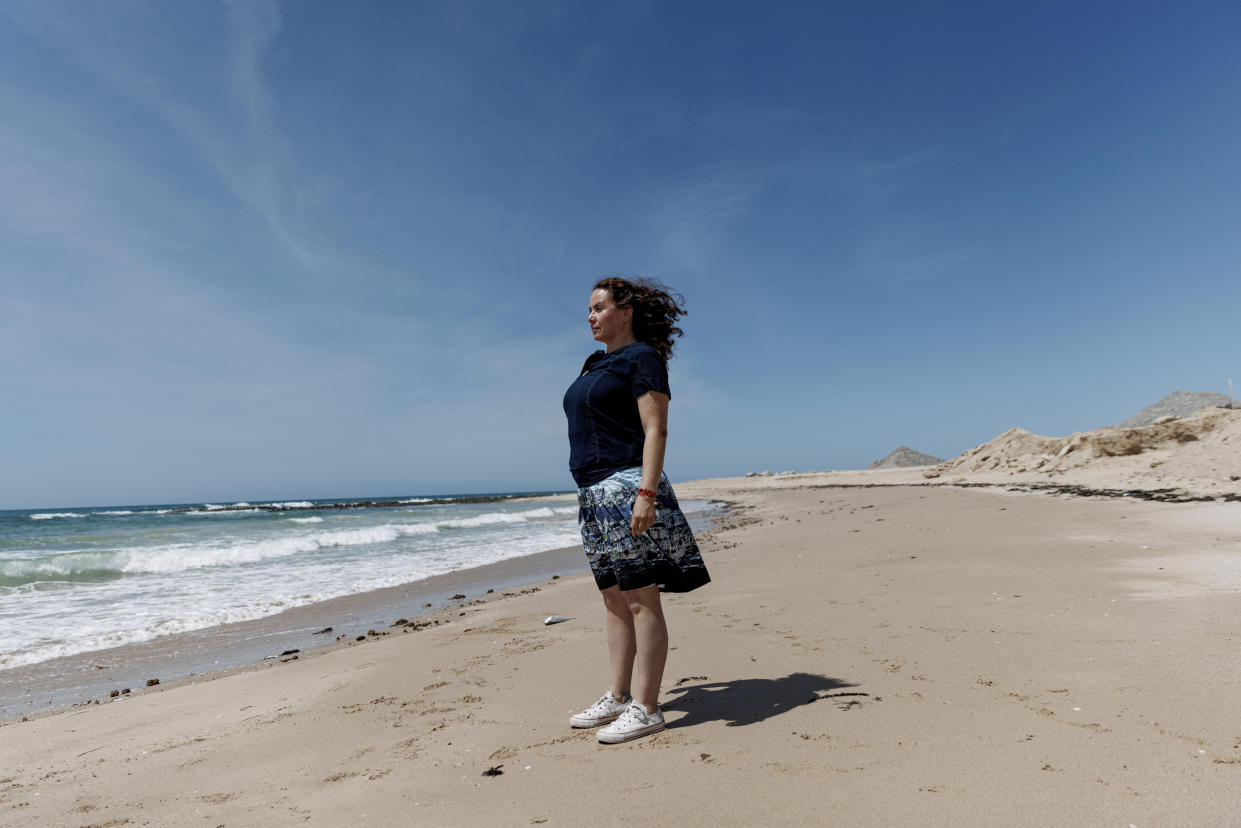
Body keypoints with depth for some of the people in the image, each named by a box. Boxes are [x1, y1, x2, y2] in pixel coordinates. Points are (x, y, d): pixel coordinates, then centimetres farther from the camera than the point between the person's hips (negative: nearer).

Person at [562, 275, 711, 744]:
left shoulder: (642, 358, -5)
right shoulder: (596, 365, 20)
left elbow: (656, 431, -14)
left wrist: (647, 492, -23)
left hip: (627, 487, -9)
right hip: (594, 493, 9)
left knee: (641, 599, -5)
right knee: (613, 598, 12)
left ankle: (646, 708, 2)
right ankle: (618, 698, 21)